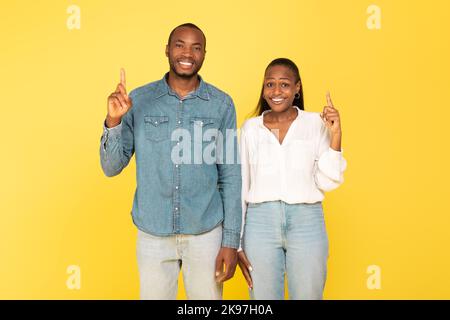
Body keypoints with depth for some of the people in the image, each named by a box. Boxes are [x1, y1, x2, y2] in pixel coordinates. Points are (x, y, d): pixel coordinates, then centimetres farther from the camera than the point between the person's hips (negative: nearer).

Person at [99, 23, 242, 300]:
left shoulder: (222, 104, -4)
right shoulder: (139, 100, -3)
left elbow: (230, 175, -1)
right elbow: (111, 168, -1)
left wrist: (231, 241, -4)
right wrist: (114, 121, -17)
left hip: (206, 233, 0)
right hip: (153, 234, 1)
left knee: (207, 296, 13)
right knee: (154, 295, 16)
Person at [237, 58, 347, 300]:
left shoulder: (316, 123, 3)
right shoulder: (250, 128, 5)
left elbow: (327, 182, 0)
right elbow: (240, 186, 7)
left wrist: (335, 135, -10)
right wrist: (237, 243, 6)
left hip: (307, 222, 0)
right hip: (260, 223, 1)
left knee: (308, 295, 9)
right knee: (263, 296, 10)